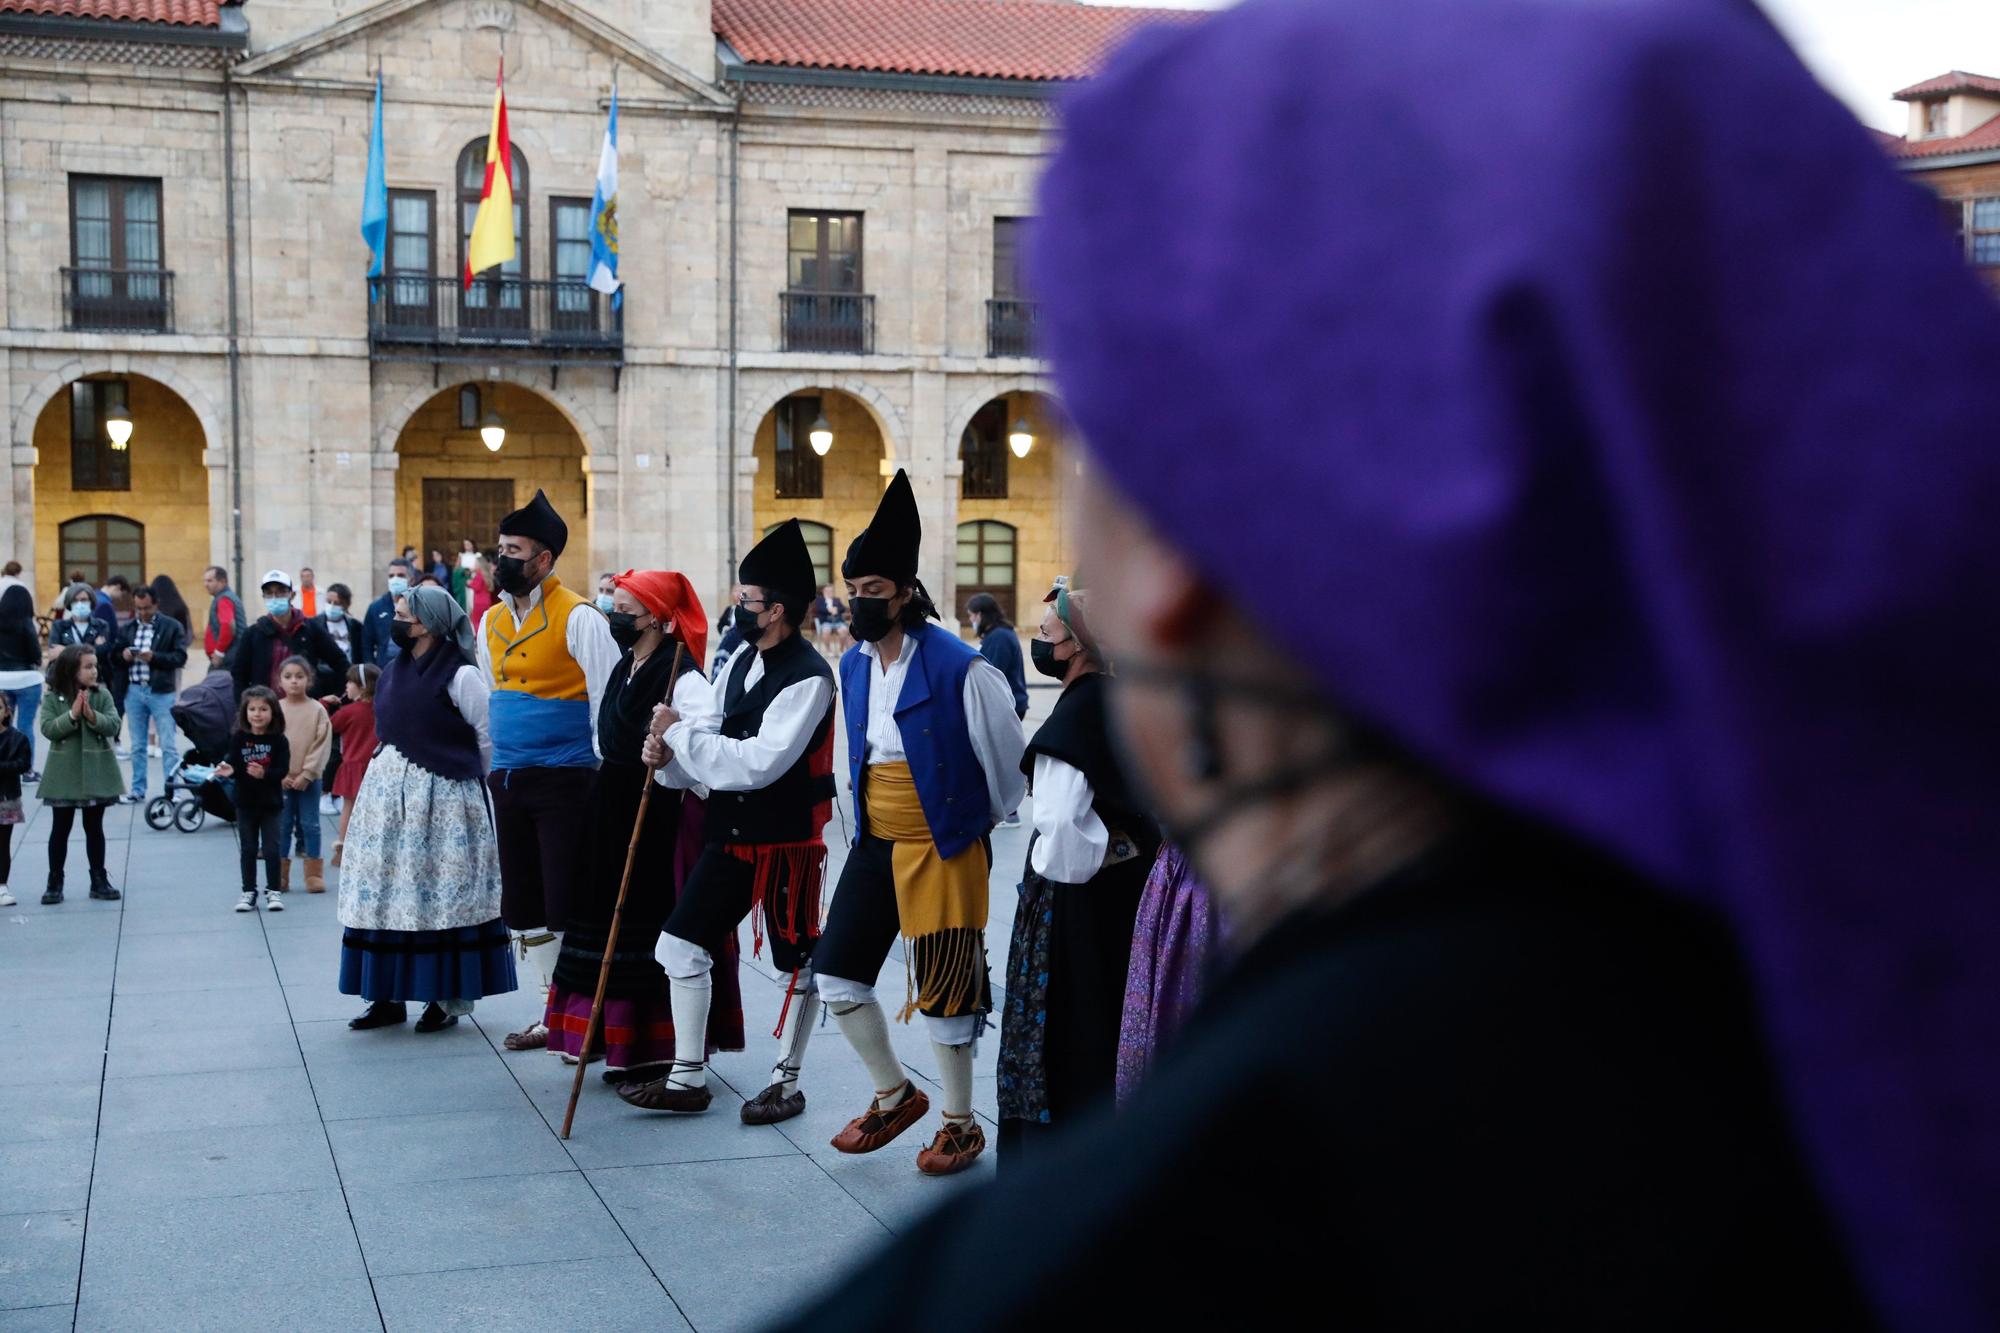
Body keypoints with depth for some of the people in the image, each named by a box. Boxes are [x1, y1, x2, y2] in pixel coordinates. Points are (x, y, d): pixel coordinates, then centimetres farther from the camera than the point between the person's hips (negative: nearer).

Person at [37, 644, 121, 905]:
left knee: (94, 828, 10)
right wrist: (72, 715, -24)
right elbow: (48, 729, -14)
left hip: (95, 771, 1)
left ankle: (99, 881, 17)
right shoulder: (52, 698, -5)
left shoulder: (102, 694, -1)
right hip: (64, 773, -1)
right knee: (60, 829, 5)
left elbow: (113, 726, -8)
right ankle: (55, 883, 13)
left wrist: (92, 716, -23)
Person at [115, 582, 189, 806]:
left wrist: (154, 657, -21)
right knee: (137, 745, 11)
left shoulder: (172, 627, -1)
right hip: (134, 690, 4)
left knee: (167, 745, -3)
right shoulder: (127, 629, 10)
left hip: (161, 692, -4)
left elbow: (180, 657, -8)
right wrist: (123, 656, -11)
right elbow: (115, 660, 11)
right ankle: (138, 789, 19)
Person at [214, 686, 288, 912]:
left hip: (270, 802, -2)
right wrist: (228, 771, -28)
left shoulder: (278, 740, -9)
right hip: (245, 802, 2)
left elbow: (282, 770, -15)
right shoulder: (239, 738, -4)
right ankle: (249, 892, 19)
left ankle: (274, 891, 14)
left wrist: (264, 774, -31)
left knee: (271, 848, 3)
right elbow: (234, 764, -6)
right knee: (248, 849, 10)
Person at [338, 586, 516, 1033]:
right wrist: (391, 775, 12)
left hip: (442, 799, -7)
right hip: (388, 793, 7)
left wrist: (464, 779, 2)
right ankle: (389, 995, 14)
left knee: (441, 897, -2)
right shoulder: (394, 670, 9)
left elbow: (489, 739, -8)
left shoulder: (460, 675, -12)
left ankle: (445, 999, 5)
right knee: (385, 893, 8)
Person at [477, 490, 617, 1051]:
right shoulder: (492, 621, 11)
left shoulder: (578, 619, -11)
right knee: (524, 904, 12)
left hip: (564, 779, -7)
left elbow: (608, 702, -12)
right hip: (508, 781, 8)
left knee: (569, 905, -5)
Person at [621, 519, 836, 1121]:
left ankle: (786, 1082, 23)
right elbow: (708, 728, 6)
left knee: (798, 962, 8)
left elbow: (759, 762, -27)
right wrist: (669, 755, -16)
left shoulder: (809, 678, -20)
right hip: (730, 835, 8)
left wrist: (681, 734, -20)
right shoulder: (741, 660, 6)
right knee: (682, 944, 7)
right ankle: (687, 1079, 17)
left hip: (787, 843, -8)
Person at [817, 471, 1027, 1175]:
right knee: (837, 972, 7)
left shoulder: (959, 668, -17)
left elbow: (1007, 758, -5)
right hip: (874, 846, 7)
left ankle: (960, 1125, 20)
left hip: (943, 850, -7)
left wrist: (977, 822, 6)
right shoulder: (853, 665, 4)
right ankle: (894, 1095, 26)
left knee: (943, 990, 2)